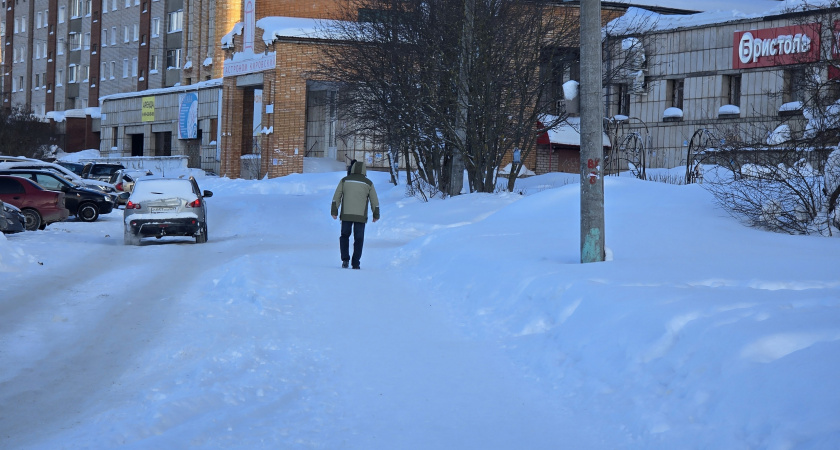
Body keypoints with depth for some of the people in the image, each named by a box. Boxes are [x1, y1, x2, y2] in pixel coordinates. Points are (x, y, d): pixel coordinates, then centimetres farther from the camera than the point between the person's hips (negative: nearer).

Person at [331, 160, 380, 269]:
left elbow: (336, 197, 1)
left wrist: (334, 211, 5)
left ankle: (345, 259, 2)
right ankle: (356, 263, 5)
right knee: (358, 239, 8)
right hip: (361, 216, 0)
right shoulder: (368, 183, 3)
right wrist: (376, 215, 18)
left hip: (346, 215, 0)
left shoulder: (344, 180, 3)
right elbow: (374, 201, 8)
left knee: (344, 236, 16)